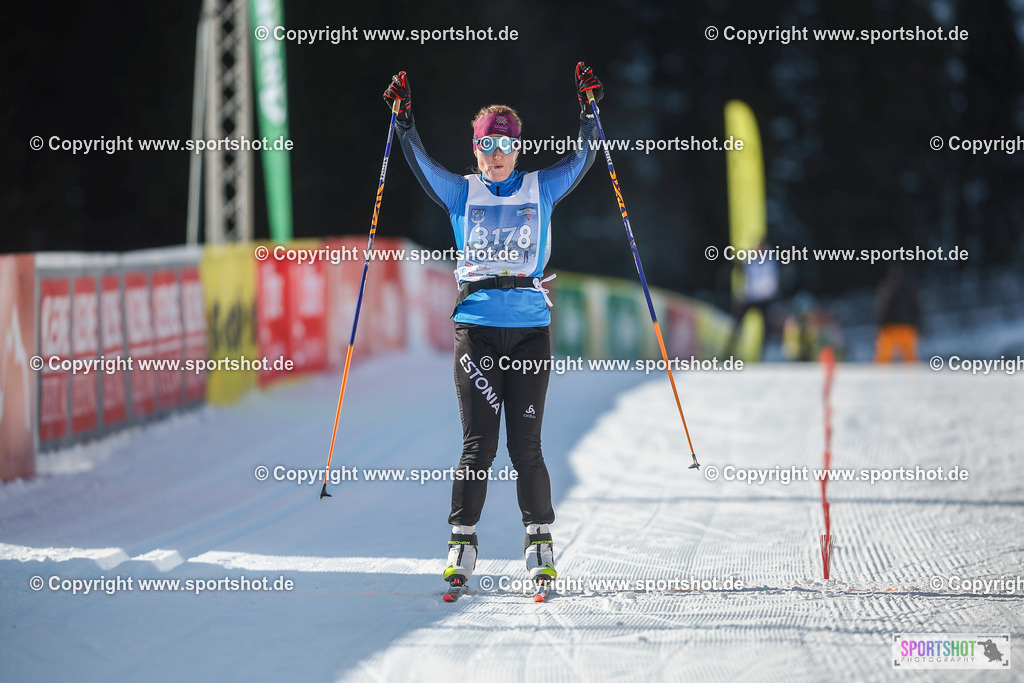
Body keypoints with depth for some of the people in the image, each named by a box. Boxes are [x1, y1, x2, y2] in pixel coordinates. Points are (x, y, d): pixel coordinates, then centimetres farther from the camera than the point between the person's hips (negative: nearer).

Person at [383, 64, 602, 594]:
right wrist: (404, 119, -10)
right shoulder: (461, 193, 11)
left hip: (530, 326, 0)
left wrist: (588, 112, -5)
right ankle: (462, 541, 3)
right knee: (479, 442, -5)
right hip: (476, 325, 0)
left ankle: (539, 540, 8)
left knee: (525, 444, -2)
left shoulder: (541, 189, 12)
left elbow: (581, 160, 4)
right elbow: (420, 163, 1)